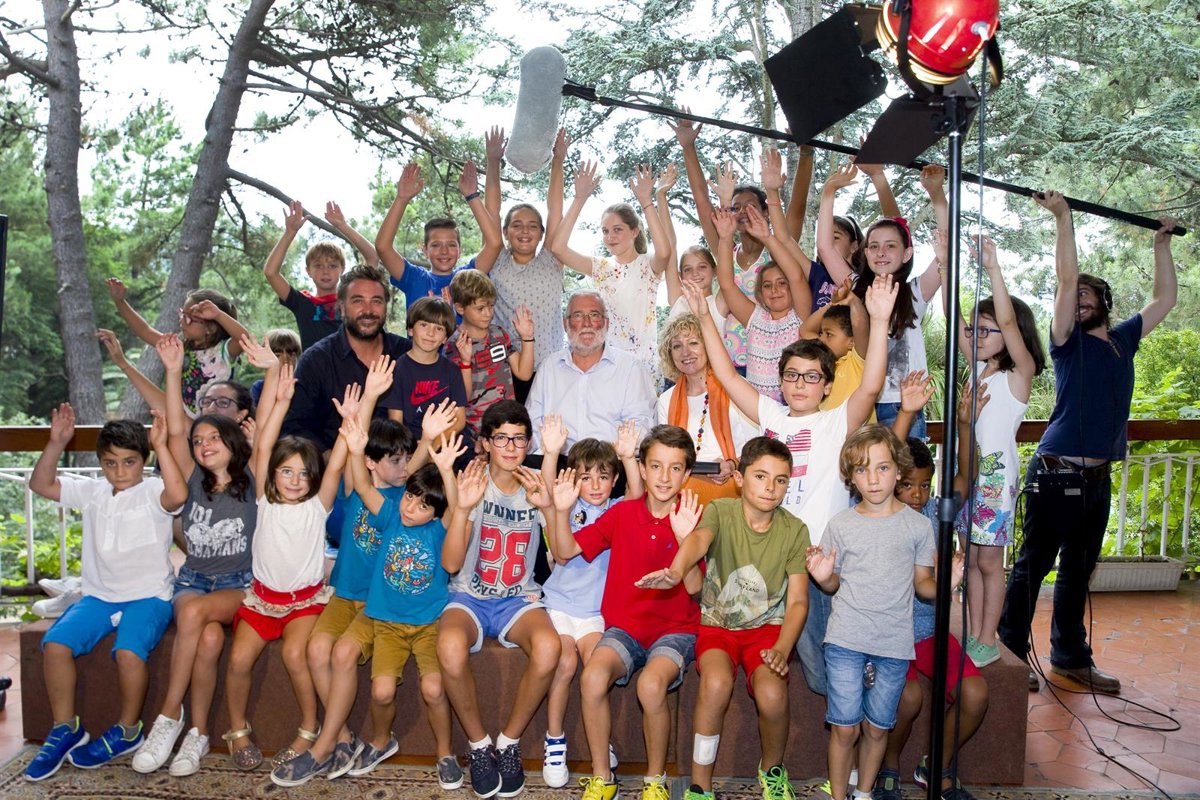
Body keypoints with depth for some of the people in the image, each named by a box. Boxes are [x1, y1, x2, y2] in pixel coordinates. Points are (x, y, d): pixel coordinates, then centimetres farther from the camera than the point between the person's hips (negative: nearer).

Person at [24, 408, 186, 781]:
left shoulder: (152, 492, -7)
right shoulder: (92, 491, 11)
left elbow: (178, 494, -30)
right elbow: (41, 484, 8)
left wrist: (160, 445, -31)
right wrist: (56, 444, -6)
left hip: (147, 596, -5)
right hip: (99, 595, 5)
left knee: (128, 651, -30)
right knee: (55, 643, -18)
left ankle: (127, 731, -4)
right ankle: (65, 729, 2)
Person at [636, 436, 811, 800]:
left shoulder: (794, 530, -3)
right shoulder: (721, 511, -9)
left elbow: (798, 601, -4)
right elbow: (699, 539, -34)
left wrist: (781, 649, -21)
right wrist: (676, 571, -57)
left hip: (768, 627, 1)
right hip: (718, 624, -1)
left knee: (772, 694, -27)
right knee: (716, 682, -32)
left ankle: (772, 768, 8)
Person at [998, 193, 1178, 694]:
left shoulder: (1123, 340, 14)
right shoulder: (1068, 340, -3)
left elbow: (1165, 299, 23)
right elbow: (1066, 277, -14)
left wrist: (1162, 246, 24)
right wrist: (1062, 216, -15)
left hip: (1098, 476, 6)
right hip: (1057, 472, -6)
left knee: (1078, 570, 15)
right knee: (1033, 565, -1)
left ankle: (1070, 656, 26)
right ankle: (1011, 654, 8)